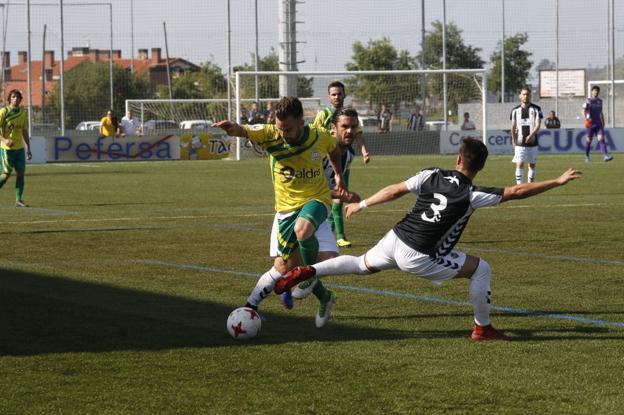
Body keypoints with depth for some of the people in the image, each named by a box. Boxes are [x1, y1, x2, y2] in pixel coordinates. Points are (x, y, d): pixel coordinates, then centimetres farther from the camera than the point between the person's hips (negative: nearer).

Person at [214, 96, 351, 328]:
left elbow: (333, 149, 15)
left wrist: (339, 175, 16)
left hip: (315, 201, -2)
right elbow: (247, 132, -37)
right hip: (286, 207, 2)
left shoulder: (320, 138, -11)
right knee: (283, 268, -5)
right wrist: (235, 129, -58)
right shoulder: (270, 135, -15)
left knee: (302, 229, -35)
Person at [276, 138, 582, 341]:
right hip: (417, 258, -5)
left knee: (361, 265, 30)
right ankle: (483, 329, 12)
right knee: (481, 269, 4)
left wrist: (361, 205, 15)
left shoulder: (432, 176, -1)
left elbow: (395, 190, 3)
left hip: (394, 240, 5)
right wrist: (557, 182, -10)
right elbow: (516, 192, -15)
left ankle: (308, 272, 13)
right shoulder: (471, 196, -14)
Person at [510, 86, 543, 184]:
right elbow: (513, 127, 11)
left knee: (532, 164, 8)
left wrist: (531, 135, -25)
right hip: (520, 143, 0)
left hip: (532, 142, 0)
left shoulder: (536, 109, -1)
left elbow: (538, 125, -9)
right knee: (520, 164, -11)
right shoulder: (515, 110, 5)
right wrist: (513, 140, 8)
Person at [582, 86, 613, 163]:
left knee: (601, 139, -10)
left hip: (598, 124, 4)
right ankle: (587, 156, 21)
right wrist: (585, 118, -30)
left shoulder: (599, 101, 14)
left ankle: (605, 156, -22)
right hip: (590, 124, -4)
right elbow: (584, 111, -13)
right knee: (589, 140, 4)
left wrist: (603, 123, 21)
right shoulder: (588, 101, -2)